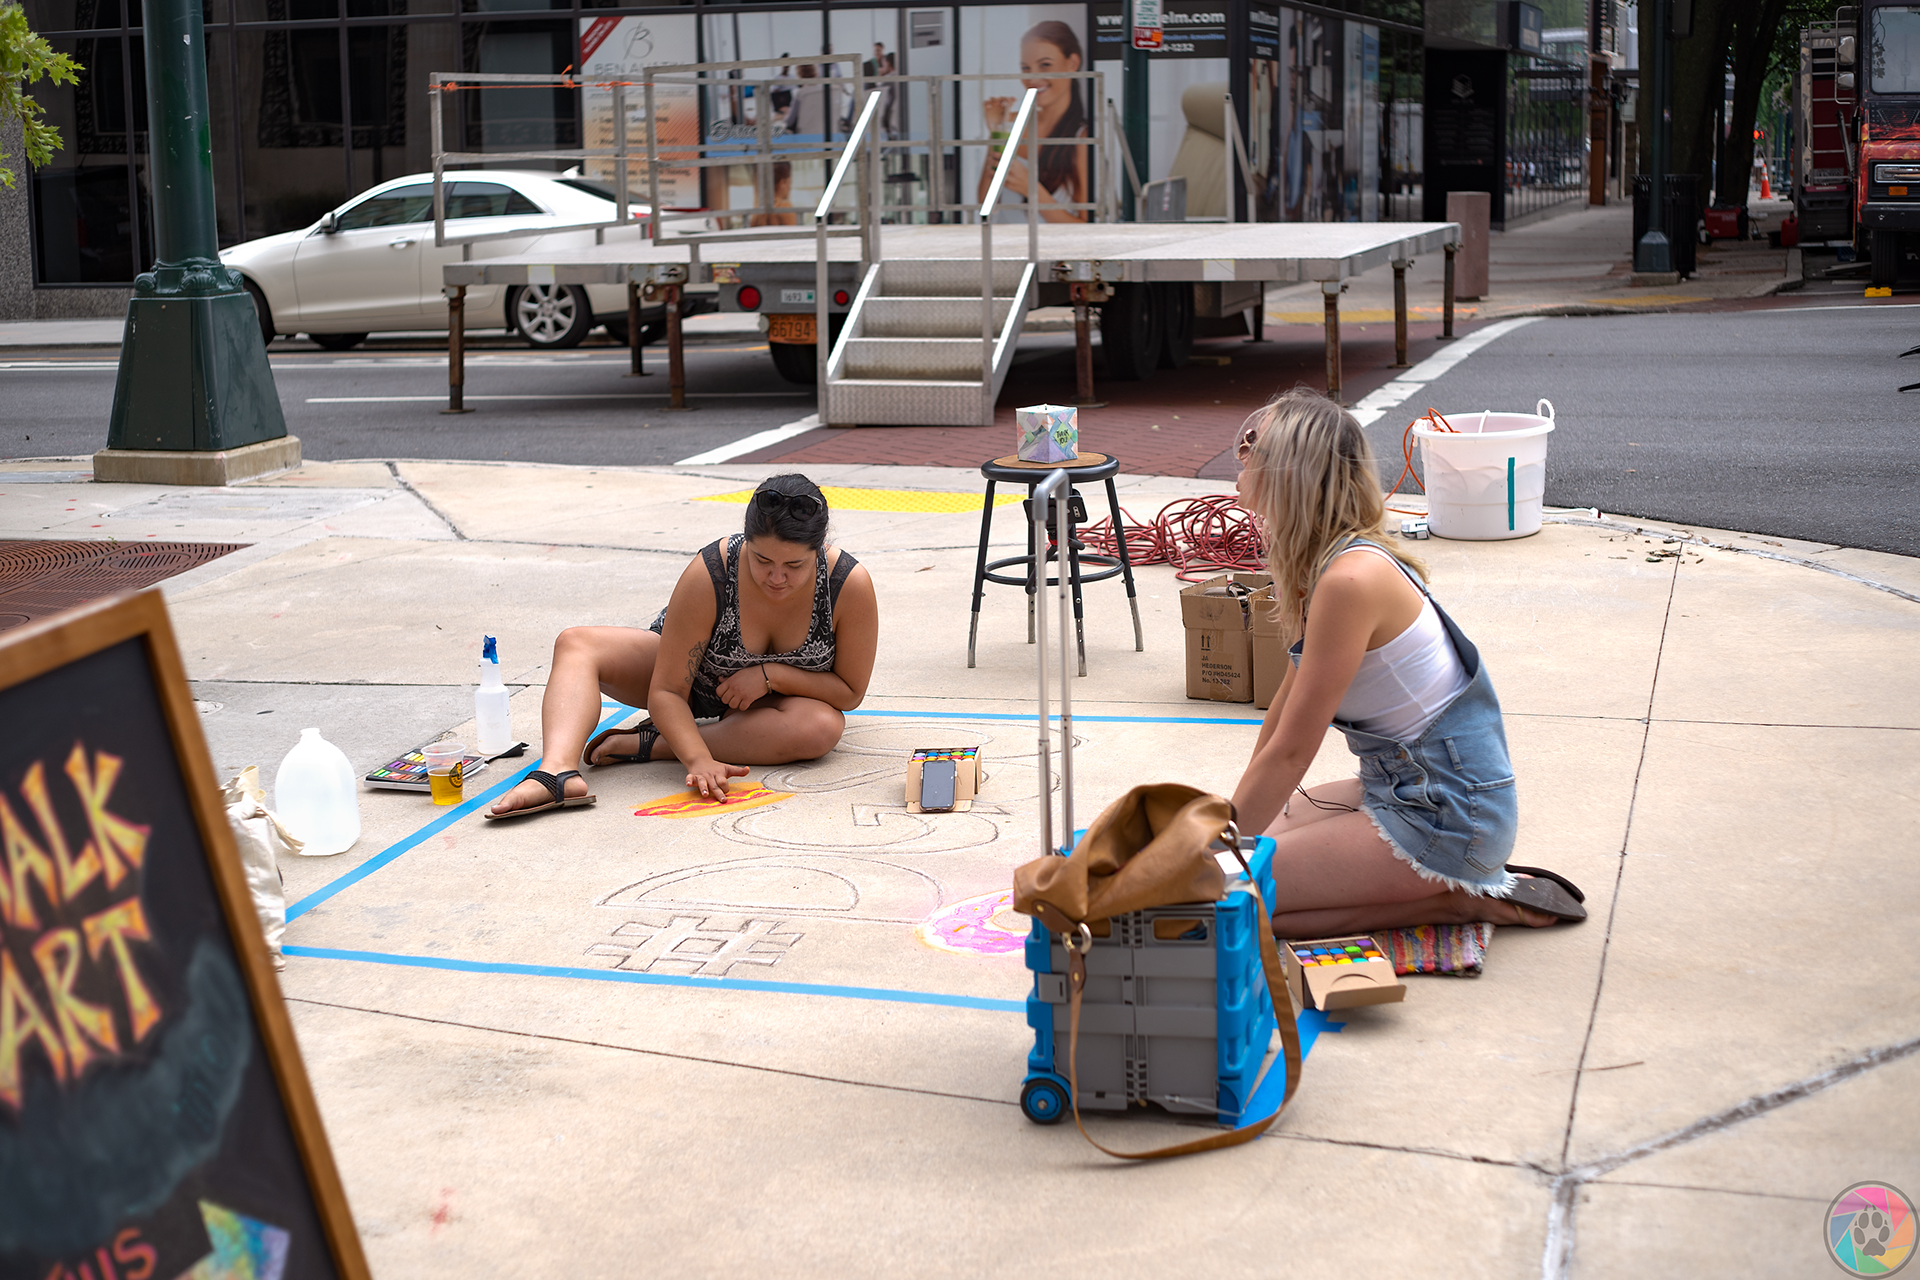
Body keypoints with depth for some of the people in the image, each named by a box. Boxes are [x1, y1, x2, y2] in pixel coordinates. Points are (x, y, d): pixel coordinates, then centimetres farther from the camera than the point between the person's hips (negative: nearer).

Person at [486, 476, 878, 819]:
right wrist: (698, 760, -45)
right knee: (575, 644, -23)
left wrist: (770, 675, -27)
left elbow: (850, 692, -15)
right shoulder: (709, 574, -31)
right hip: (690, 675, 0)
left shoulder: (850, 584, -27)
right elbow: (666, 691, -29)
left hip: (767, 695, 0)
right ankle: (558, 771, -51)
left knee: (823, 727, -36)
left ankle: (645, 744, -30)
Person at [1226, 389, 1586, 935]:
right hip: (1401, 789, 9)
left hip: (1445, 816, -9)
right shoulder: (1309, 563, 5)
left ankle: (1458, 900, -3)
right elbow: (1289, 699, 14)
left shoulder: (1349, 579, -24)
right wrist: (1233, 819, 12)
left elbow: (1289, 753, -21)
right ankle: (1460, 881, 11)